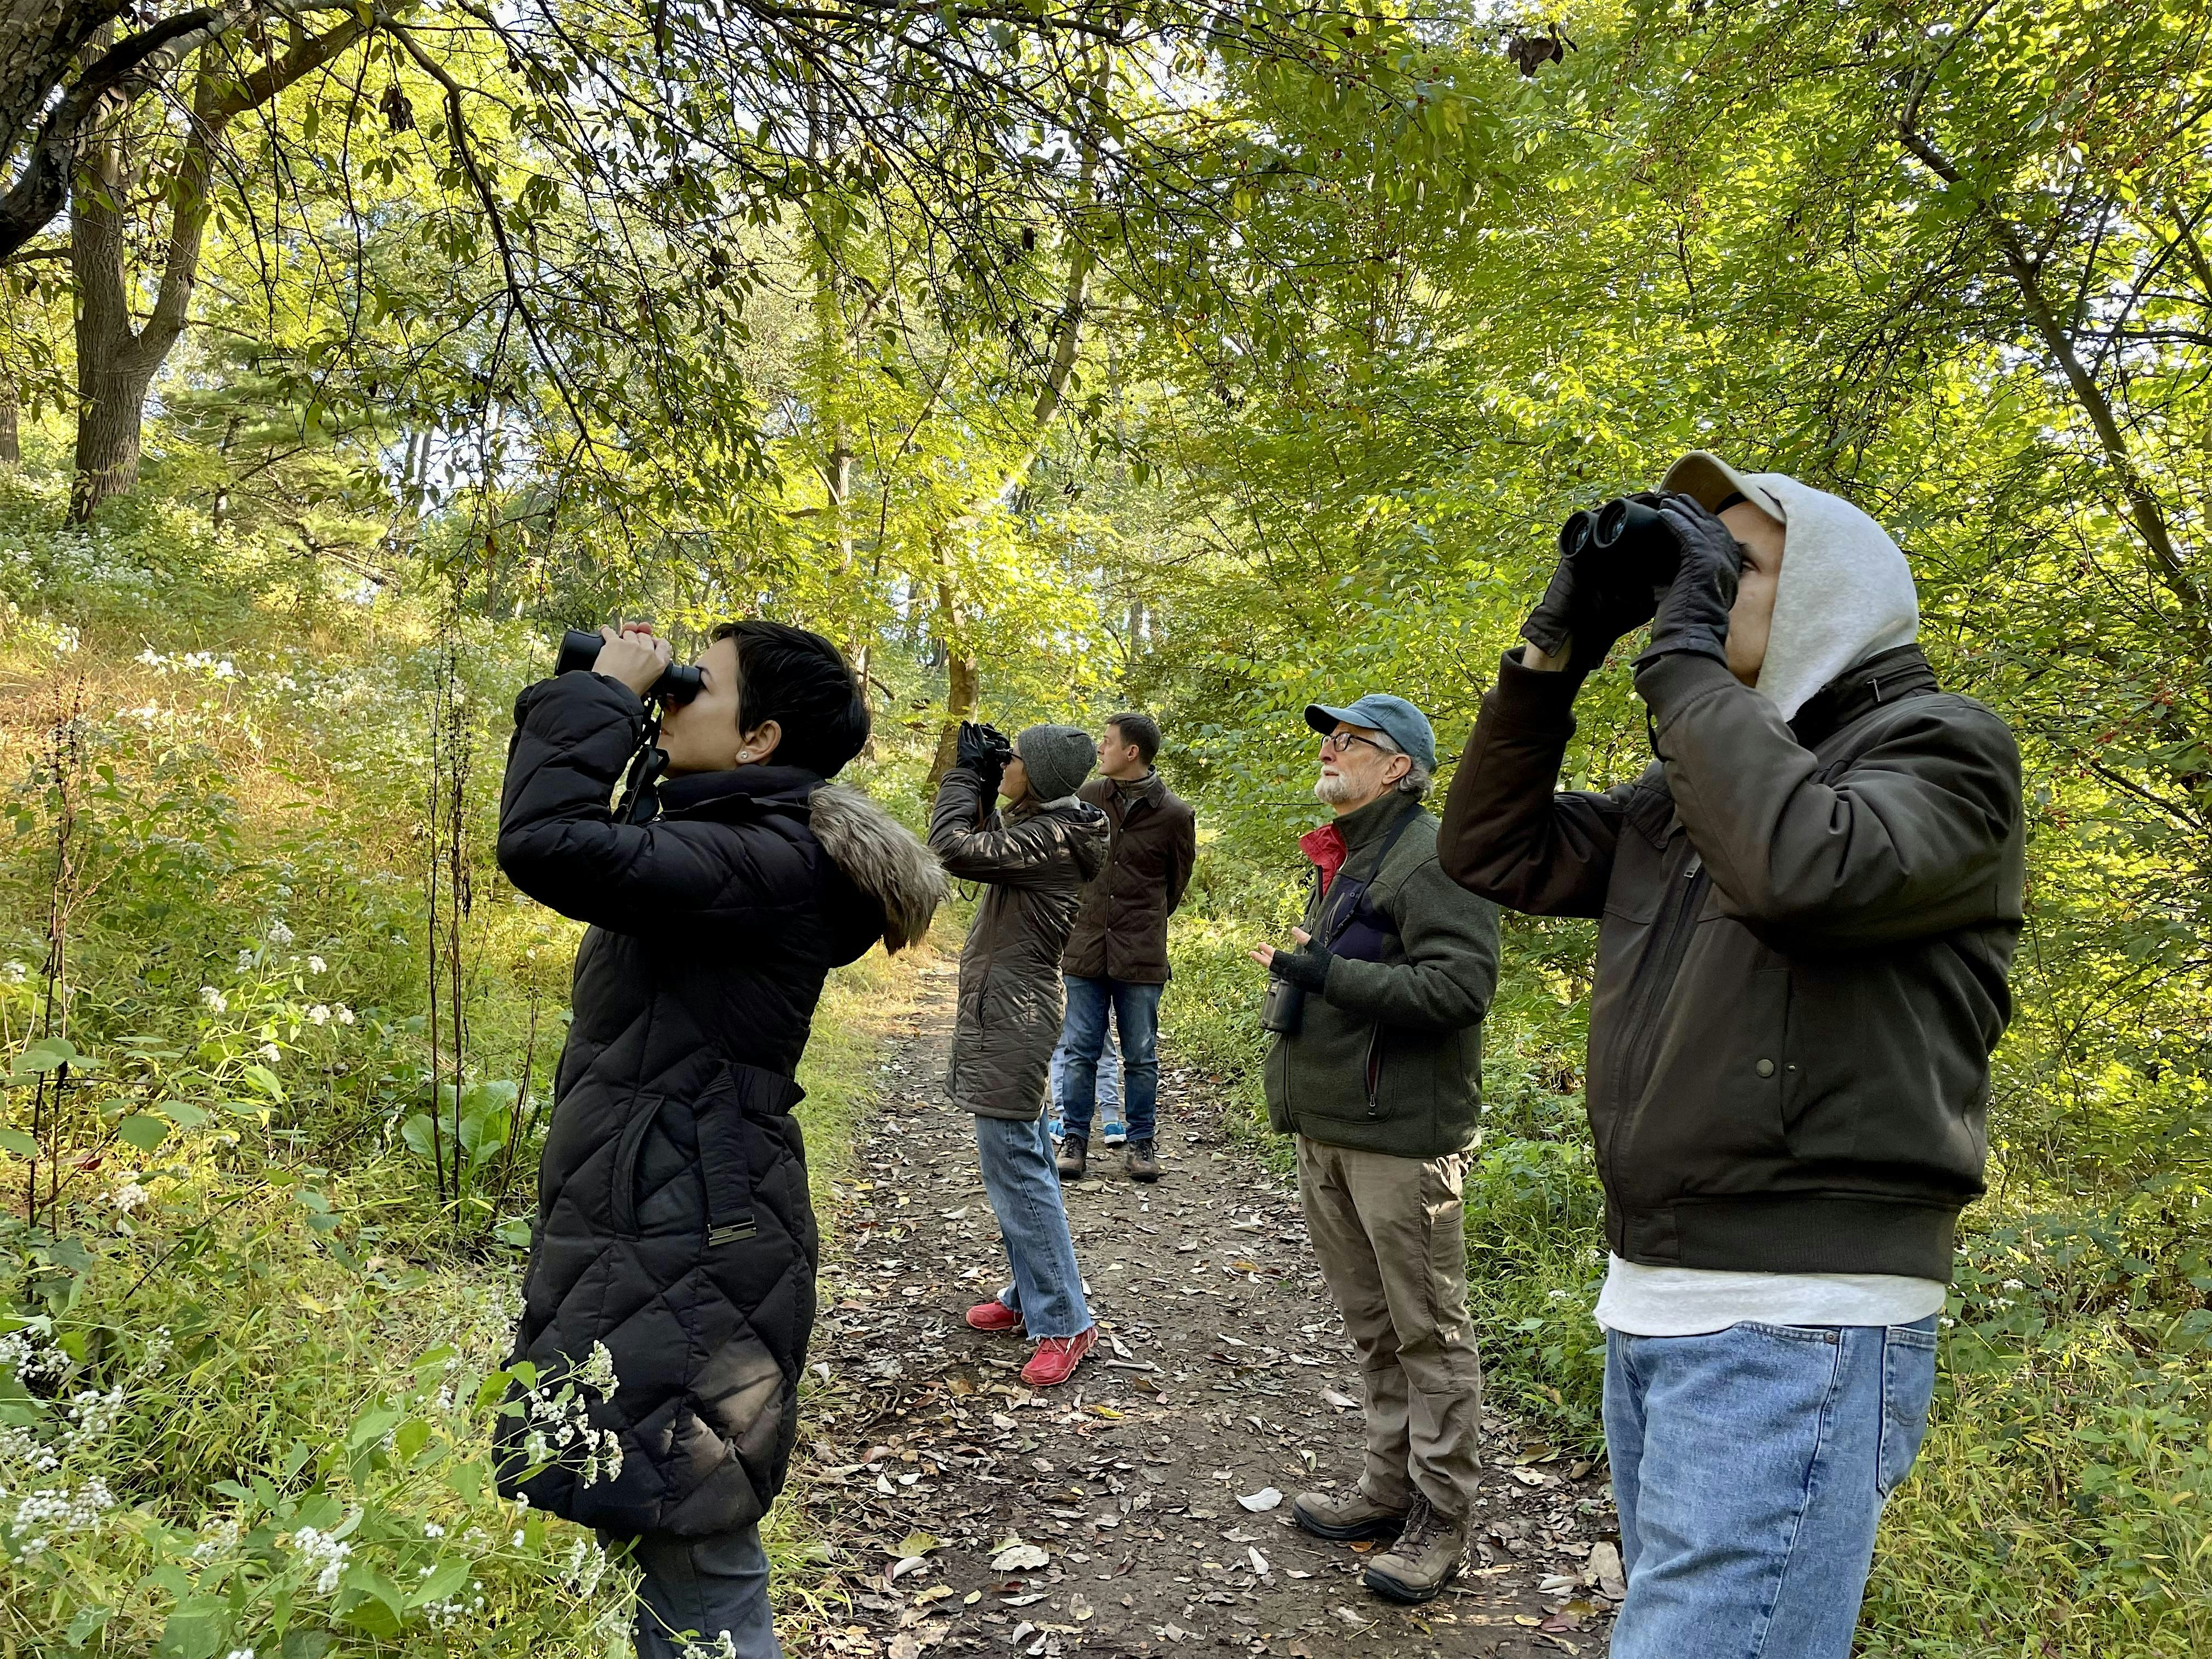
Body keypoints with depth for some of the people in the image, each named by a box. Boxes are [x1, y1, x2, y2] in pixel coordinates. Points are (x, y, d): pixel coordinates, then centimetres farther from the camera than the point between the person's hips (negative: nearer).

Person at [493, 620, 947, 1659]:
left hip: (688, 1262, -10)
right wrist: (588, 698, 11)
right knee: (654, 1550, 21)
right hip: (648, 1235, 10)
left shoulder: (768, 859, -19)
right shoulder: (726, 836, 11)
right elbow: (579, 839, 23)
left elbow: (548, 843, -30)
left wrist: (602, 695, -15)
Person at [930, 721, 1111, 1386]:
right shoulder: (1041, 826, 9)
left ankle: (1064, 1323, 0)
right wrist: (981, 783, 9)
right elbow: (989, 850, 22)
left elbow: (955, 849, -26)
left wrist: (966, 774, -13)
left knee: (1015, 1168, -7)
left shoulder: (1051, 838, -21)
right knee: (1020, 1161, 18)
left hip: (1011, 1017, -11)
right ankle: (1032, 1295, 31)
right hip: (1007, 1012, 11)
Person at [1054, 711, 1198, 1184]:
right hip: (1085, 948, 2)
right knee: (1080, 1051, 8)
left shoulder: (1174, 814, -5)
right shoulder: (1086, 797, 1)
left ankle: (1141, 1142, 21)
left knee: (1141, 1056, 8)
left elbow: (1176, 883, 8)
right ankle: (1074, 1138, 20)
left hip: (1141, 954, -2)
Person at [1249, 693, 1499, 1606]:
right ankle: (1391, 1486, 29)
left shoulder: (1433, 859, -14)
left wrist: (1328, 974, -25)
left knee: (1428, 1329, 2)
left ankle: (1441, 1520, 13)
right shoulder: (1338, 860, 17)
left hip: (1403, 1137, -9)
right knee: (1370, 1323, 17)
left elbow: (1461, 986, -24)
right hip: (1326, 1131, 9)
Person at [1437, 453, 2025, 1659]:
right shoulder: (1685, 788, 15)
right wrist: (1557, 646, 6)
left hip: (1800, 1335, -7)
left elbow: (1804, 869, -25)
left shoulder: (1940, 747, -5)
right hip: (1647, 1308, 8)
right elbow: (1492, 852, 11)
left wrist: (1685, 648, -14)